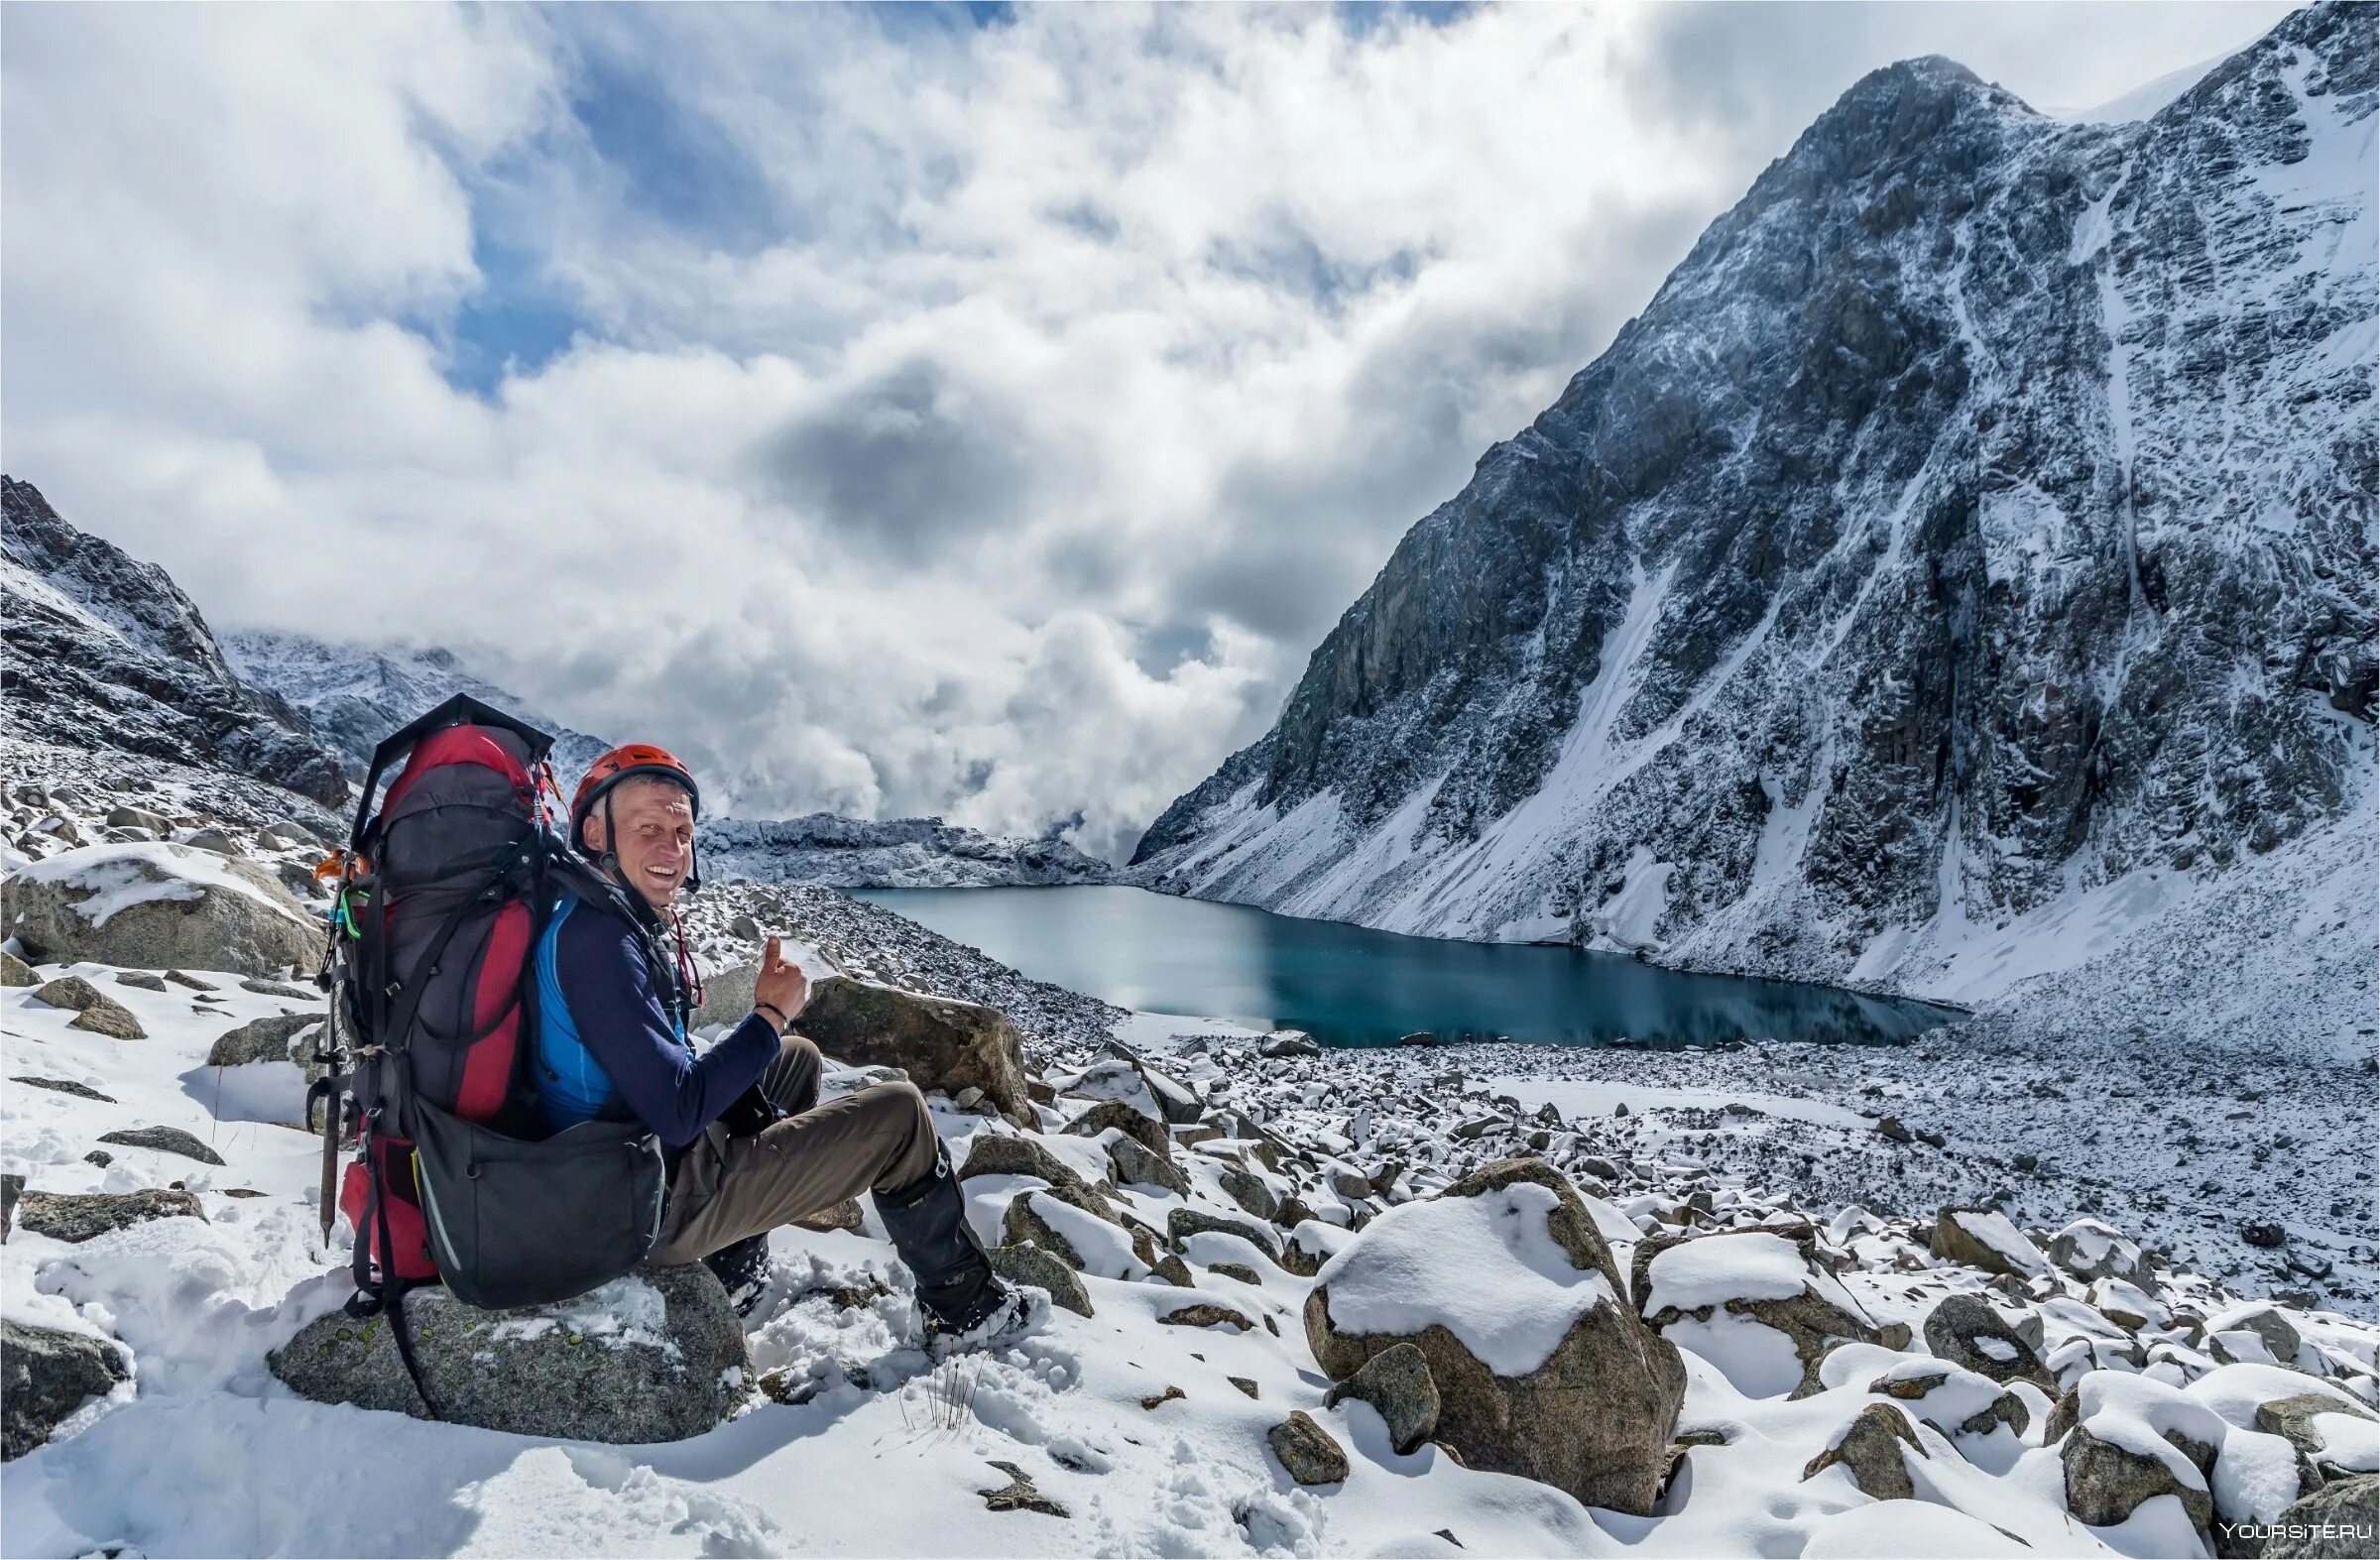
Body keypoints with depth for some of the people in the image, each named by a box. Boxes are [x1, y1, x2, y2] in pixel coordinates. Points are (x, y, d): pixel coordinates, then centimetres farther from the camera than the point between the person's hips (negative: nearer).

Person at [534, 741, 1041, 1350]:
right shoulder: (597, 939, -26)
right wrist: (770, 1015, -17)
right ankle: (967, 1310, 15)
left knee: (797, 1058, 29)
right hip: (658, 1206, -10)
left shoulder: (591, 917, 6)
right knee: (901, 1114, -2)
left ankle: (733, 1273, 25)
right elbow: (676, 1111, -30)